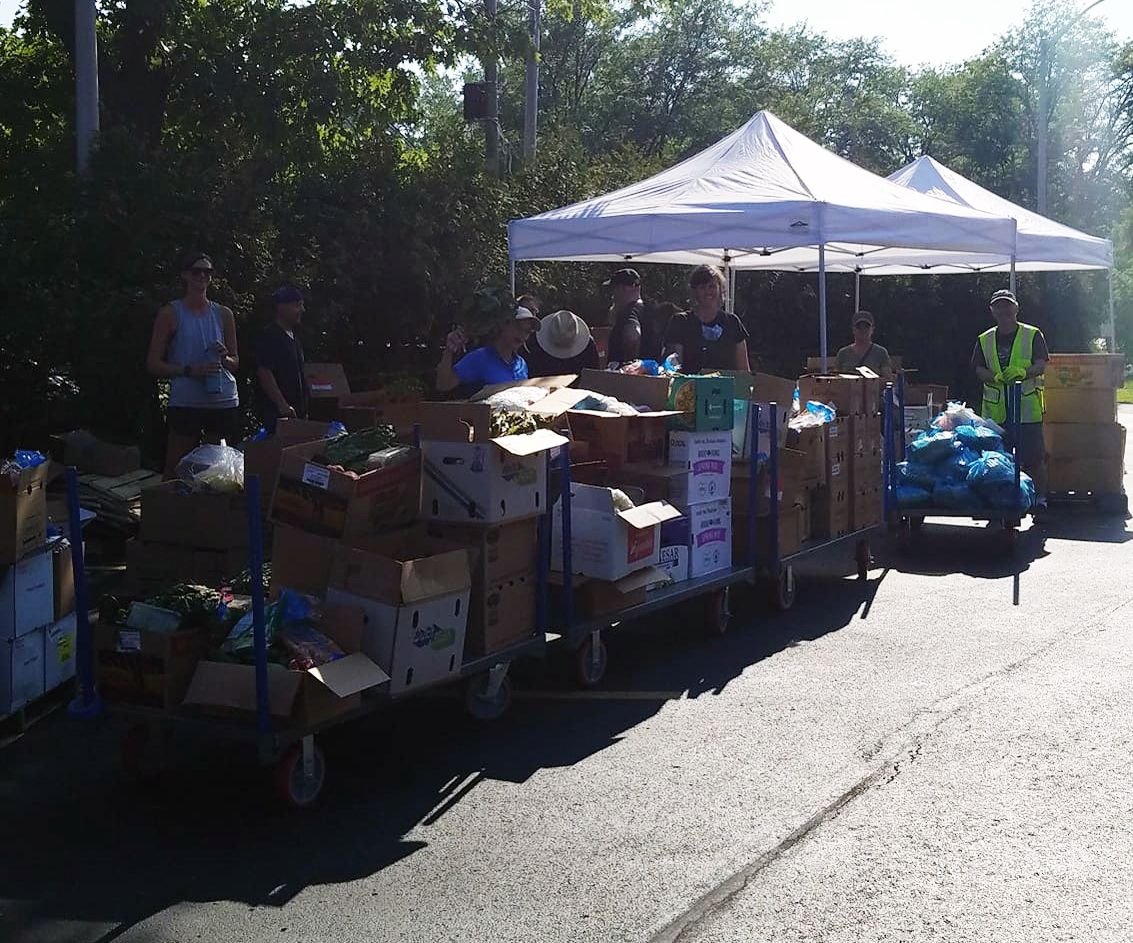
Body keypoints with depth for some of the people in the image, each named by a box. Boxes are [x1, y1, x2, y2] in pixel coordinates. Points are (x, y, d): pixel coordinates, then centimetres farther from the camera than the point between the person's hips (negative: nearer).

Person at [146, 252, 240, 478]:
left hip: (224, 402, 3)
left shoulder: (223, 314, 13)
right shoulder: (170, 313, 3)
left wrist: (225, 359, -4)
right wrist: (190, 370, -15)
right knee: (176, 469, -1)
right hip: (185, 403, -3)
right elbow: (153, 364, -1)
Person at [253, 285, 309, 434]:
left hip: (297, 412, 9)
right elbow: (264, 373, -18)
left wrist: (304, 409, 20)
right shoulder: (269, 337, -10)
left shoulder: (293, 338, 19)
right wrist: (283, 406, -22)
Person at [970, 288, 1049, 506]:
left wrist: (1022, 372, -26)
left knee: (1034, 456, -3)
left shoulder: (1033, 335, 4)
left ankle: (1040, 497, 4)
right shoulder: (984, 340, 13)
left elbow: (1041, 365, -6)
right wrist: (995, 377, -17)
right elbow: (978, 368, 4)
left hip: (1028, 408, -3)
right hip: (995, 410, 3)